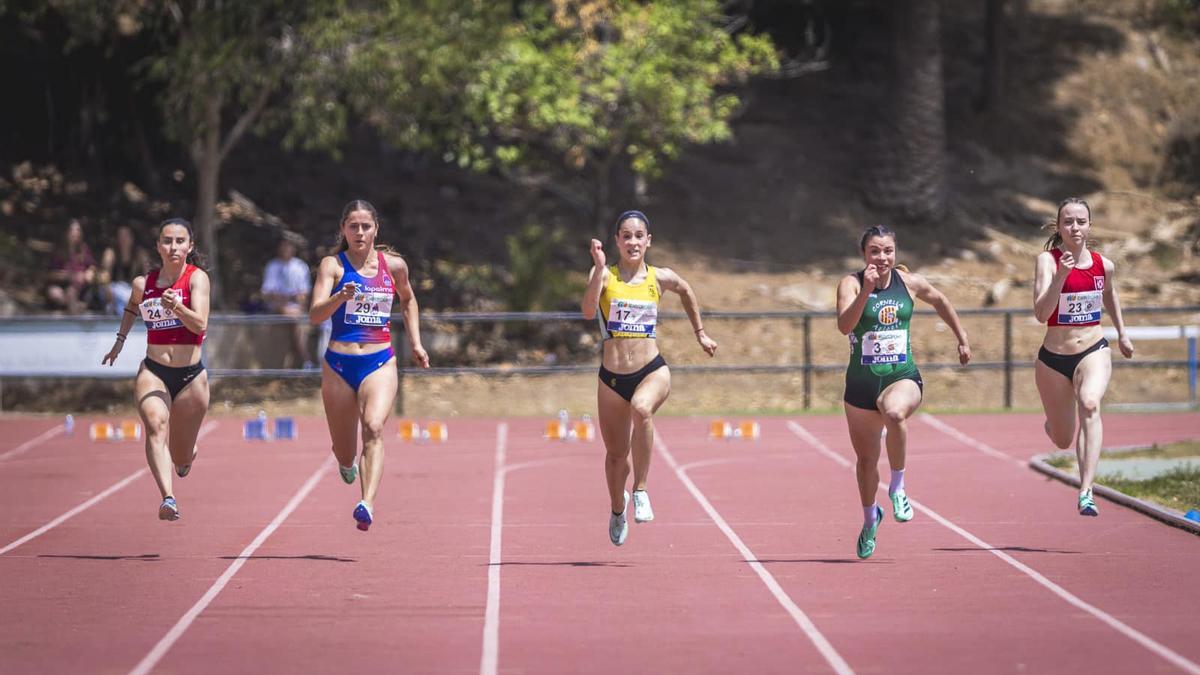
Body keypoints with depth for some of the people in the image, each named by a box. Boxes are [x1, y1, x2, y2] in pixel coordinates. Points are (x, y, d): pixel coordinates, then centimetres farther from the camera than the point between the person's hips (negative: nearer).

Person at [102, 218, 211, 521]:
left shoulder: (197, 278, -7)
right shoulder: (143, 283, 3)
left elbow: (200, 325, -21)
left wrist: (177, 307, -36)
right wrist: (120, 340, 27)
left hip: (191, 376, -1)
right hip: (153, 373, 1)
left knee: (181, 458, 9)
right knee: (156, 427, -29)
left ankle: (186, 454, 48)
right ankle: (168, 498, -43)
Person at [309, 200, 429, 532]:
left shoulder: (394, 265, 6)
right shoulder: (333, 265, -3)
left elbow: (408, 299, 27)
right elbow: (315, 315, -15)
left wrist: (415, 343, 21)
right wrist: (341, 297, -34)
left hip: (380, 364, 0)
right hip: (339, 365, 0)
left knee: (373, 428, -28)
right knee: (344, 454, 10)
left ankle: (368, 504, -41)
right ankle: (346, 462, 49)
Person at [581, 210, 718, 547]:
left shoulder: (660, 278, 3)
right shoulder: (605, 275, -3)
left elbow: (687, 292, 26)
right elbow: (588, 311, -22)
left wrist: (700, 333, 29)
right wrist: (599, 269, -30)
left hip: (652, 370, -1)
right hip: (612, 377, 1)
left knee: (641, 409, -37)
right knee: (616, 454, 12)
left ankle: (640, 490, -26)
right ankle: (618, 510, 43)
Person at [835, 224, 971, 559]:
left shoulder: (910, 282, 1)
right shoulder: (852, 283, -7)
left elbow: (940, 301, 22)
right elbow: (844, 325, -25)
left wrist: (962, 340, 26)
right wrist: (866, 291, -35)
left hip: (903, 377, -1)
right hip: (861, 382, 1)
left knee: (895, 412, -37)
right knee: (866, 459, 13)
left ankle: (897, 486, -16)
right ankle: (870, 518, 41)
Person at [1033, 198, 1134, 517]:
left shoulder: (1103, 265, -2)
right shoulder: (1048, 260, -13)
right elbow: (1041, 313, -25)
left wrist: (1121, 332, 25)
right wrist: (1061, 275, -36)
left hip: (1094, 352, 1)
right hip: (1053, 358, 0)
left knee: (1089, 403, -33)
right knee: (1063, 441, 12)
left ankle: (1086, 492, -39)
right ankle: (1052, 425, 54)